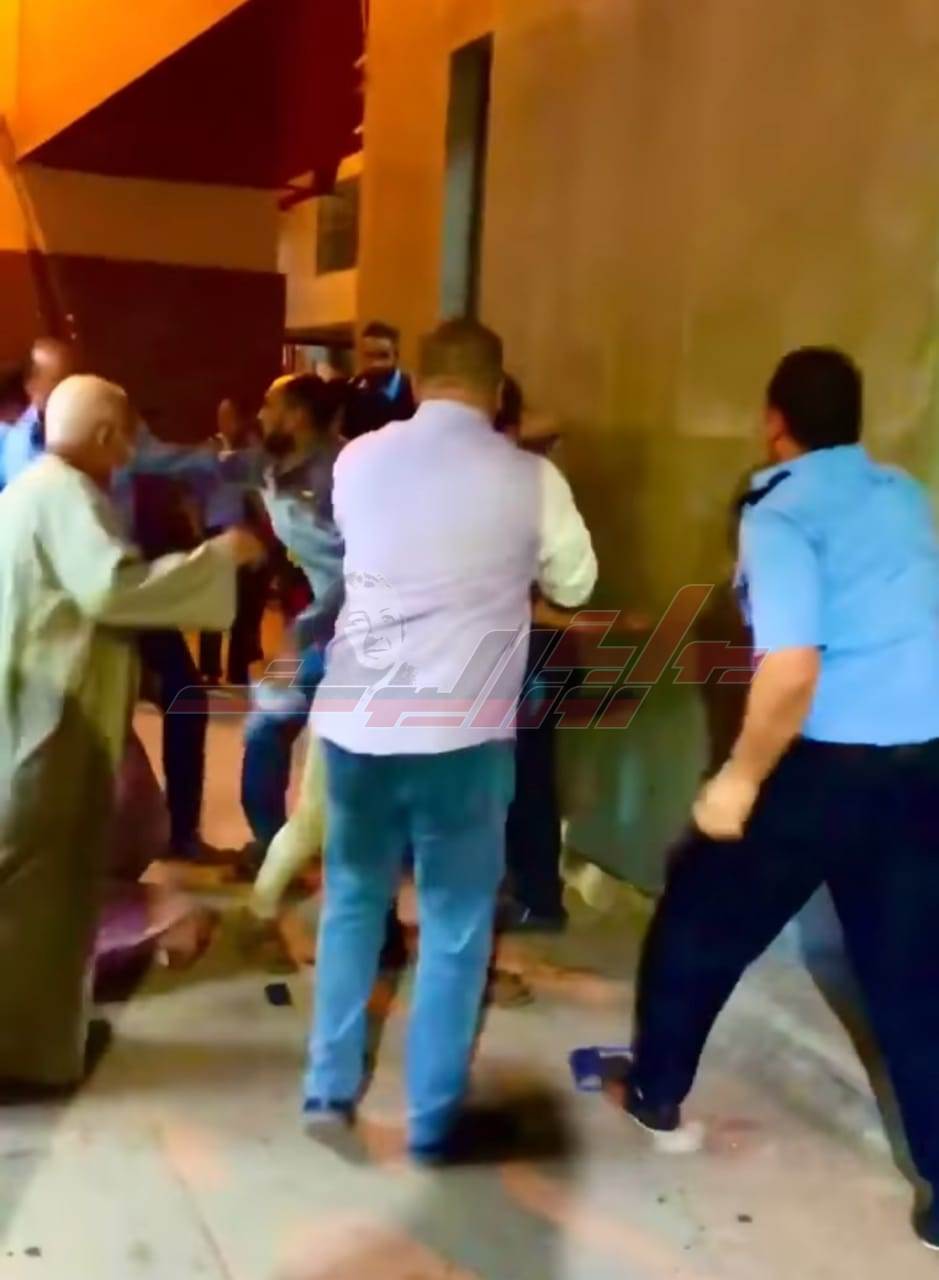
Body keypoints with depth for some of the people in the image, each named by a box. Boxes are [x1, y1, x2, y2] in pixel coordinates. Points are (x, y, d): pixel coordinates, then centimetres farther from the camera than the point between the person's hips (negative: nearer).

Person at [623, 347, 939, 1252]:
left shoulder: (781, 514, -12)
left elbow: (793, 669, -24)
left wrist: (741, 777, -13)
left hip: (831, 761, -6)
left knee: (701, 919, 17)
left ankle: (655, 1092, 34)